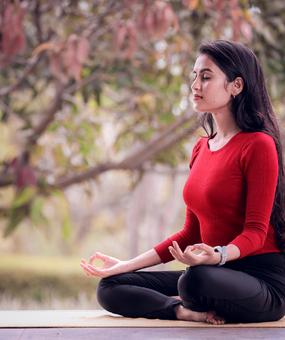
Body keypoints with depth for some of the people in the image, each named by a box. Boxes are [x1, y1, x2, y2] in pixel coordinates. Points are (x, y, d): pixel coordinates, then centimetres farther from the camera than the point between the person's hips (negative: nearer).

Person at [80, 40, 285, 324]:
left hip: (262, 277, -8)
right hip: (217, 275, 8)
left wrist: (217, 256, -36)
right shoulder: (202, 147, 14)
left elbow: (255, 231, -15)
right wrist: (126, 266, 10)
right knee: (110, 288, -2)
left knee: (194, 280, -39)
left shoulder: (258, 145, -10)